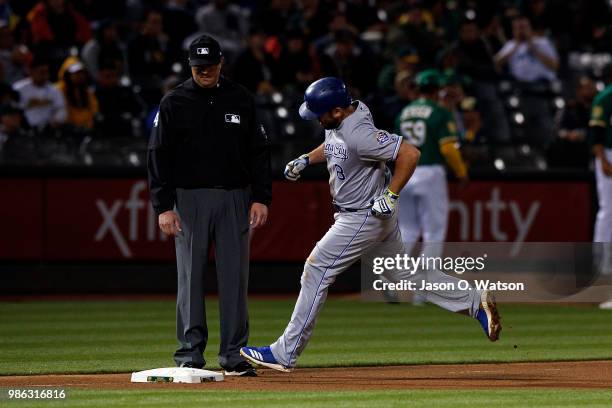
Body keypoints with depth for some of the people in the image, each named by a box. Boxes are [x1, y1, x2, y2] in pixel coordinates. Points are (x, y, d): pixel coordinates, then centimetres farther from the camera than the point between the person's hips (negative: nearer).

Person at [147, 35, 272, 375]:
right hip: (189, 198, -1)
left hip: (234, 198, 1)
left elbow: (259, 152, 9)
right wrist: (164, 206, -8)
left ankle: (234, 355, 5)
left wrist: (261, 198, -1)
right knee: (191, 276, -1)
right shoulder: (174, 103, 2)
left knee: (234, 276, 0)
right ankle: (190, 353, 3)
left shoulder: (241, 100, 7)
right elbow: (159, 156, 0)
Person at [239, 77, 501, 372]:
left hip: (363, 217, -10)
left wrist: (391, 195, -28)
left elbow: (409, 154, -31)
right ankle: (475, 302, 19)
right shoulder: (339, 120, -1)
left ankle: (285, 353, -1)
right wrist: (305, 159, 7)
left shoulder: (359, 135, -30)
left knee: (316, 271, -6)